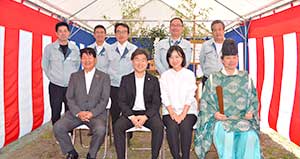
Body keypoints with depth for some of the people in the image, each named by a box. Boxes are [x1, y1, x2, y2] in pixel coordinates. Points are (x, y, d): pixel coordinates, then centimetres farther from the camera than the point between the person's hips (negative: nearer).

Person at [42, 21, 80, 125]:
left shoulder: (75, 49, 1)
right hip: (55, 86, -1)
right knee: (55, 114, 6)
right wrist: (52, 77, 4)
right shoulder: (49, 48, -3)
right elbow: (45, 65, 7)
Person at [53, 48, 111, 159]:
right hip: (76, 113, 3)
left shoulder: (104, 77, 7)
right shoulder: (74, 76, 13)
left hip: (96, 114, -2)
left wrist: (92, 113, -15)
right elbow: (69, 98, 6)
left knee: (100, 130, -32)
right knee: (57, 127, -20)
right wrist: (78, 112, -11)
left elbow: (104, 100, -1)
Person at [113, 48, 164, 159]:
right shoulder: (126, 79, 9)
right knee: (117, 126, -27)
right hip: (130, 113, 1)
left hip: (148, 113, 0)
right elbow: (121, 101, 2)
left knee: (159, 126, -29)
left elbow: (157, 102, 2)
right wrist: (131, 117, -14)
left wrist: (145, 117, -14)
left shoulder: (153, 80, 8)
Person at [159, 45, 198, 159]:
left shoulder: (189, 74, 8)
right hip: (170, 111, 1)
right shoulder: (165, 76, 11)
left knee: (185, 126, -29)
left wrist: (183, 114, -14)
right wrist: (173, 113, -13)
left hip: (188, 111, 0)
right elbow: (164, 98, 1)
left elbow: (190, 97, -1)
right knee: (172, 126, -29)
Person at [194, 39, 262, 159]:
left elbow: (254, 99, 15)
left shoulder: (245, 78, 15)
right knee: (226, 135, -33)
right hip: (221, 119, -1)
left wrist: (251, 112, -4)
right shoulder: (213, 78, 10)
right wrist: (214, 113, -10)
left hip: (243, 118, 1)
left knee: (250, 136, -30)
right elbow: (205, 102, 7)